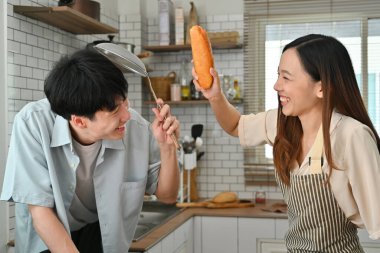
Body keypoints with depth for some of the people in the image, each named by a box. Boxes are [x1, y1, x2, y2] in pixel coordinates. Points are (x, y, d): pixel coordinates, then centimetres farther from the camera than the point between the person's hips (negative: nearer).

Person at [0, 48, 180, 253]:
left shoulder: (135, 128, -22)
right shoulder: (31, 123, -28)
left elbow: (167, 195, -8)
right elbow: (40, 210, -22)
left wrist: (167, 146, -25)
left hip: (100, 233, 1)